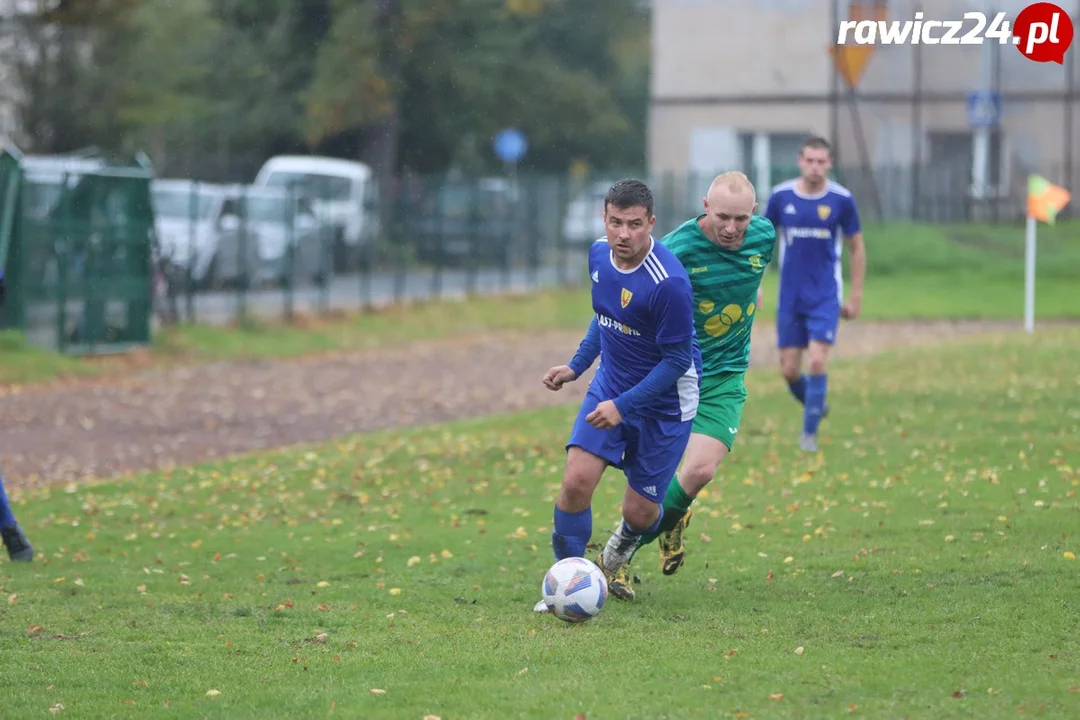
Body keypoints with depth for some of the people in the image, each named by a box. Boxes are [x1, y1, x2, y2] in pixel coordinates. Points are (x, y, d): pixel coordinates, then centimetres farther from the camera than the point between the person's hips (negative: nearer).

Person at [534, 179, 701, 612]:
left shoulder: (669, 282, -28)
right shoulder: (599, 255, -5)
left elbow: (677, 359, -22)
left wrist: (623, 405, -24)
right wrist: (577, 365, 12)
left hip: (664, 404, -5)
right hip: (610, 384, 5)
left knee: (640, 511, 3)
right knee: (576, 481, -13)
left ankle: (627, 537, 42)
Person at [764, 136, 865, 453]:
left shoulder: (842, 200, -6)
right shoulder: (780, 196, -3)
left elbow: (856, 248, 4)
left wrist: (856, 296, 3)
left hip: (826, 296, -2)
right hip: (790, 296, 2)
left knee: (817, 361, -14)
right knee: (789, 369, 2)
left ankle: (810, 433, 0)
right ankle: (815, 405, 33)